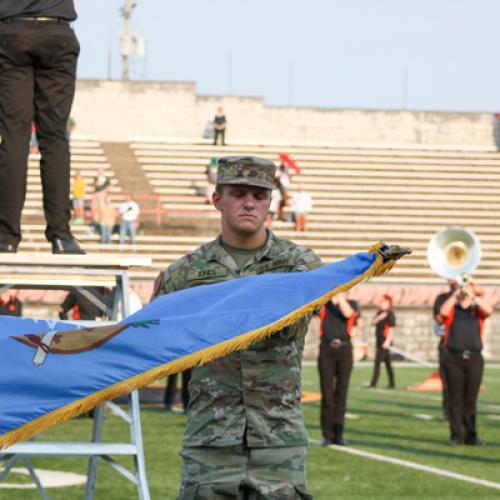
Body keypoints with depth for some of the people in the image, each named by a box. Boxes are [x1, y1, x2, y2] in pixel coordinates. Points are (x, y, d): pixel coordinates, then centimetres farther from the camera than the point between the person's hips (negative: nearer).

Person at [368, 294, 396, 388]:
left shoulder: (390, 314, -11)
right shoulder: (380, 313, 13)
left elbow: (391, 329, -17)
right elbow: (373, 323, 6)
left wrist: (387, 342, -24)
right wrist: (379, 318, -13)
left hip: (385, 342, -9)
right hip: (379, 341, 9)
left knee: (377, 362, -12)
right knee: (387, 363, 12)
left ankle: (373, 383, -14)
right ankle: (392, 384, 17)